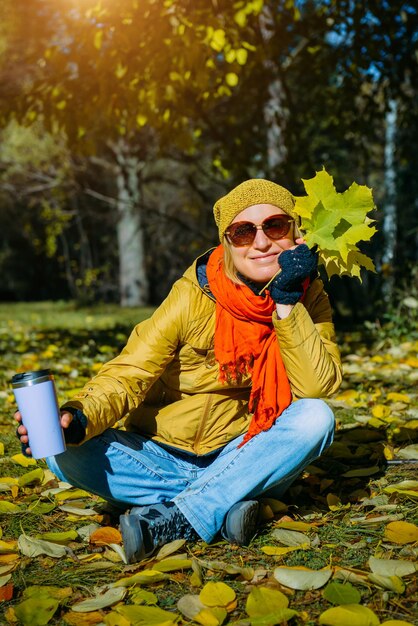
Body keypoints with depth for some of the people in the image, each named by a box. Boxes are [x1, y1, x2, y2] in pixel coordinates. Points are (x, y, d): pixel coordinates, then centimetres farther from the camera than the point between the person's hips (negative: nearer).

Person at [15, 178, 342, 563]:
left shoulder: (308, 296, -8)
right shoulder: (194, 296, -14)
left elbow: (318, 387, -20)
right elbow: (128, 376, -16)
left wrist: (287, 303, -28)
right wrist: (77, 418, -36)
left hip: (246, 458, 1)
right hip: (166, 456, 0)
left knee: (316, 417, -28)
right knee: (68, 453, -23)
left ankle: (174, 518, -27)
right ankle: (220, 504, -23)